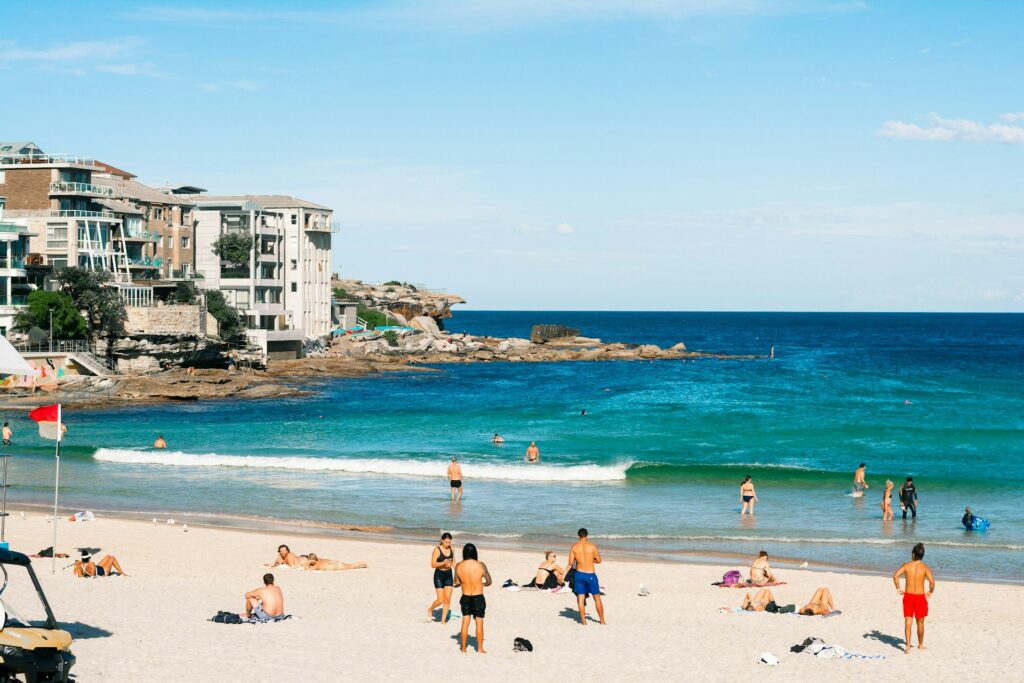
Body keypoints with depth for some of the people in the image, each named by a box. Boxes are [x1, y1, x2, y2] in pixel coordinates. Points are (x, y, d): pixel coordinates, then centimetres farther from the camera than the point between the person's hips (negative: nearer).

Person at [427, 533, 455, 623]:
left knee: (447, 600, 1)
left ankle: (443, 621, 10)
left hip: (449, 575, 5)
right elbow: (433, 565, -15)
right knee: (441, 600, -7)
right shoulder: (436, 550, -13)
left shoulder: (451, 549, 3)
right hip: (439, 575, -5)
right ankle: (430, 610, 23)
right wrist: (443, 563, -31)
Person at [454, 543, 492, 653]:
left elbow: (457, 583, 4)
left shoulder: (459, 566, -8)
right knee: (479, 623, 9)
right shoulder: (480, 565, -14)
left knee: (465, 622, 12)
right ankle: (480, 649, 13)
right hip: (478, 598, -2)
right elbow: (489, 582, -4)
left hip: (465, 598, 2)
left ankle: (463, 648, 17)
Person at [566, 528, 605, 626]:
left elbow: (570, 563, -3)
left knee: (580, 599, 8)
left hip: (580, 574, 1)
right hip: (591, 575, -1)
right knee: (597, 598, 11)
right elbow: (599, 561, 0)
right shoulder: (592, 546, -7)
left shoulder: (574, 547, -3)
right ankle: (602, 620, 16)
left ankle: (583, 621, 6)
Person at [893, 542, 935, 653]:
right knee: (920, 623, 17)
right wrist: (930, 592, 1)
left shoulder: (906, 565, -2)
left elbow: (895, 576, -14)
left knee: (908, 623, 2)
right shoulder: (925, 567, -5)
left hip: (908, 596, 0)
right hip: (920, 597, 0)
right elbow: (932, 581, -17)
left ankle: (908, 646, -10)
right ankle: (920, 645, 33)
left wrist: (898, 588, -1)